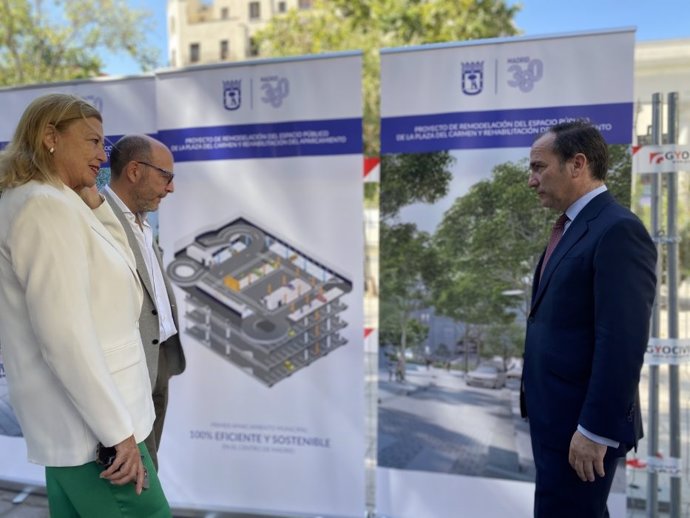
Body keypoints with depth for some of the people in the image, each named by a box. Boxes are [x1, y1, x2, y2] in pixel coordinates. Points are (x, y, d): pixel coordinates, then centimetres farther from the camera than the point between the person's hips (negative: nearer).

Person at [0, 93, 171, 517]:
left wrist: (92, 200, 6)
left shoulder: (56, 202, 12)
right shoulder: (46, 205, -18)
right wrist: (118, 430, -21)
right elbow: (66, 338, -25)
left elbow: (122, 268, 18)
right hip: (91, 428, -10)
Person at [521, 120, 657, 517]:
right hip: (557, 414, 9)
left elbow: (622, 341, -24)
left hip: (582, 423, -9)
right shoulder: (579, 228, 13)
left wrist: (596, 430, -22)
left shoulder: (618, 230, -18)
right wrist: (544, 411, 17)